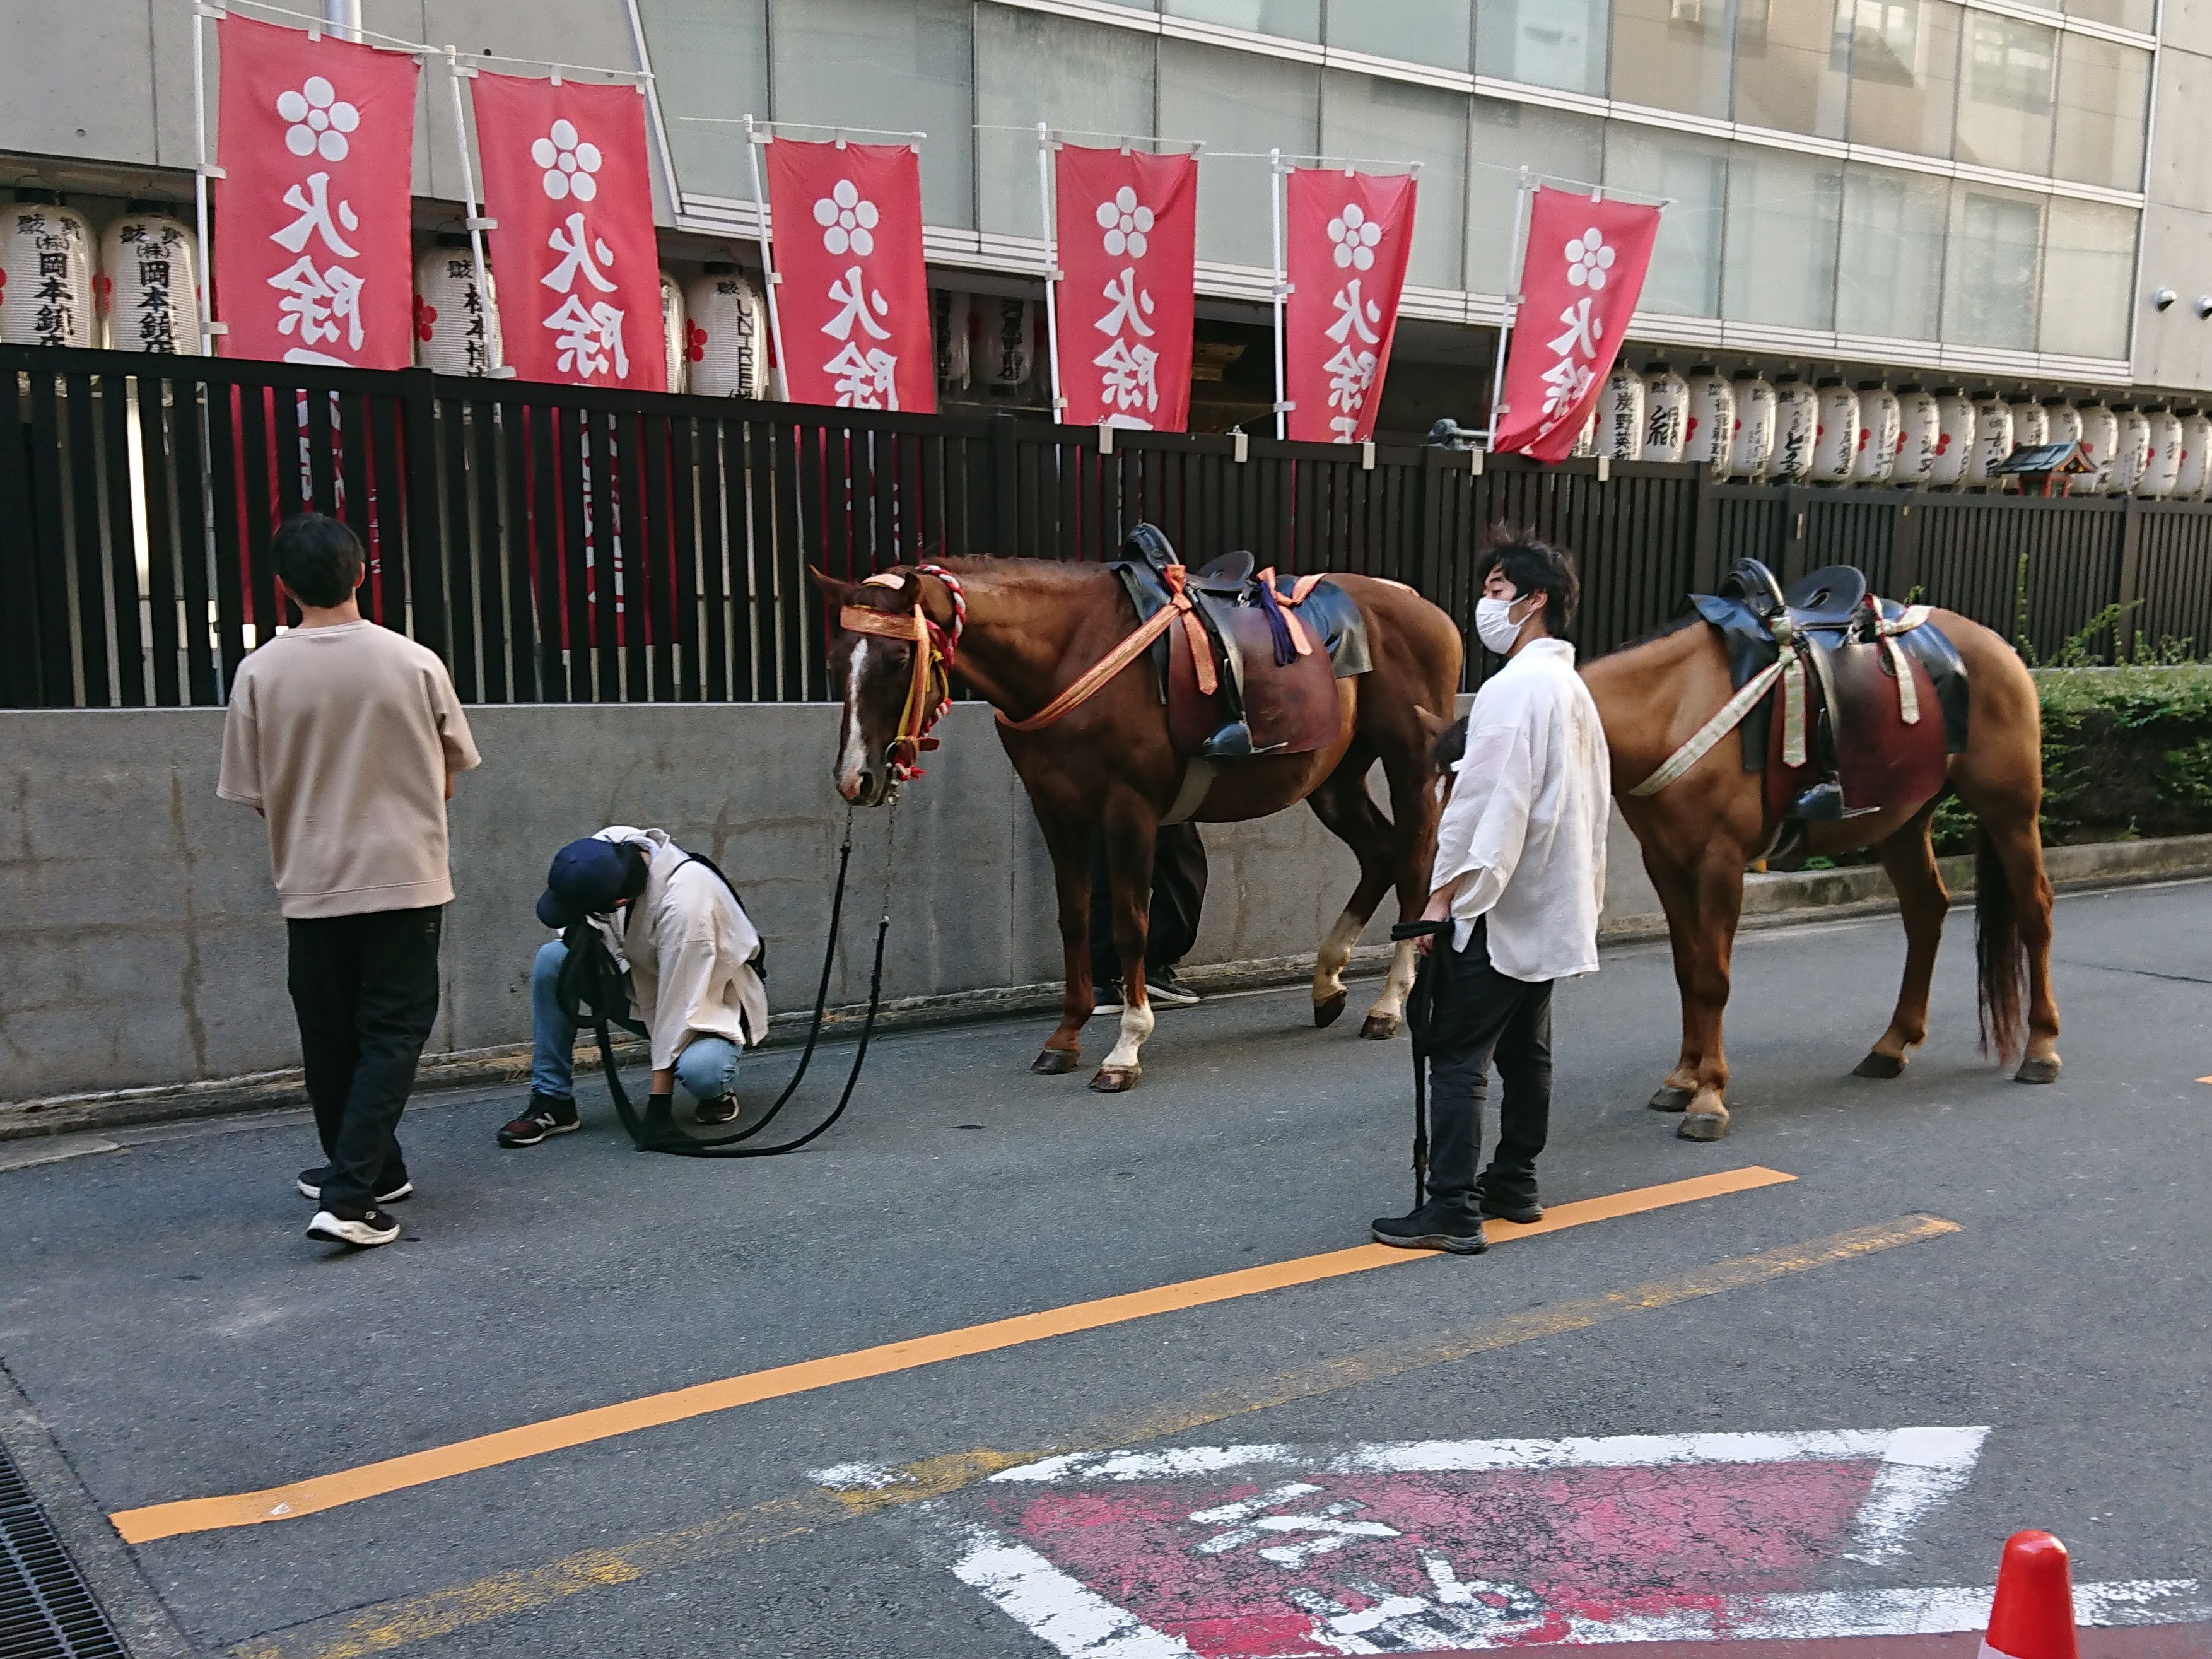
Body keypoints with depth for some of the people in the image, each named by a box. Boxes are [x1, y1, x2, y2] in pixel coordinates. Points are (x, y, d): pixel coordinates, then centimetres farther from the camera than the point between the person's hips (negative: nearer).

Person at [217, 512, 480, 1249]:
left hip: (311, 886, 1)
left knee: (333, 1040, 16)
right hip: (404, 878, -1)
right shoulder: (414, 663, -7)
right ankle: (349, 1195, -8)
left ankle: (370, 1172, 29)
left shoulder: (260, 673, -6)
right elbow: (449, 775, 4)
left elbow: (253, 794, 2)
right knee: (392, 1035, 4)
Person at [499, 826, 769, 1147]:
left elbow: (681, 1000, -31)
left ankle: (717, 1088, 2)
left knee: (698, 1071, -37)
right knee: (551, 960, -16)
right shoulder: (605, 849, -19)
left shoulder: (685, 901, -36)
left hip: (710, 1000, -6)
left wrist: (660, 1097, -25)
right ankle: (552, 1102, -6)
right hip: (646, 986, 6)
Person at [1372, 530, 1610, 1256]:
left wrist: (1442, 895, -17)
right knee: (1526, 1051, 17)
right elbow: (1593, 800, 17)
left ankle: (1452, 1210, -7)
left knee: (1457, 1058, -7)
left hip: (1495, 905, -10)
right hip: (1551, 907, 10)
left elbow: (1480, 802, -21)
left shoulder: (1511, 688, -17)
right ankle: (1514, 1182, 27)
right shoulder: (1574, 687, 13)